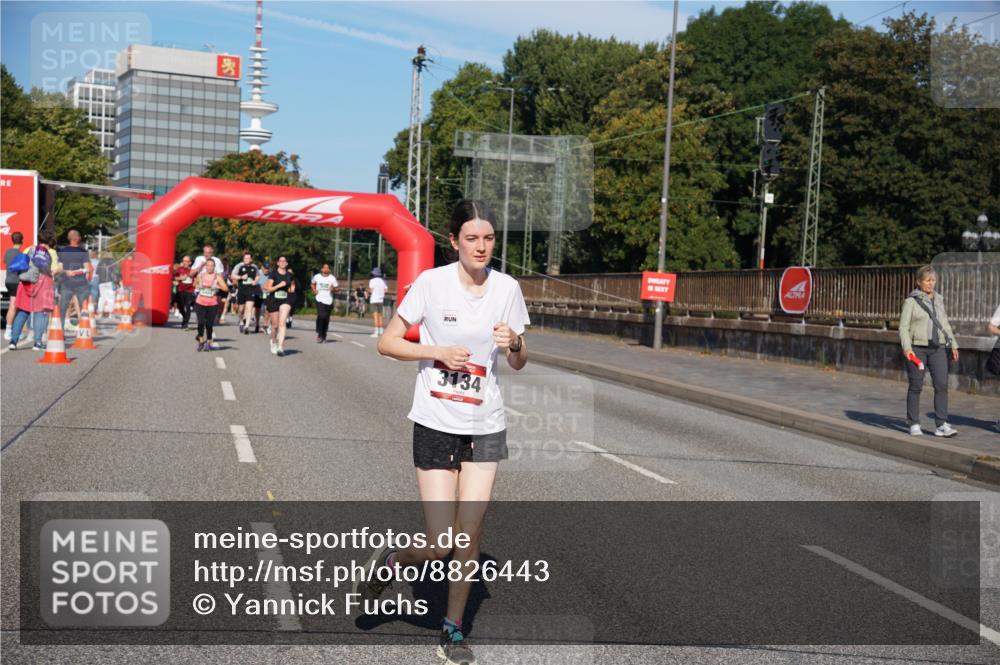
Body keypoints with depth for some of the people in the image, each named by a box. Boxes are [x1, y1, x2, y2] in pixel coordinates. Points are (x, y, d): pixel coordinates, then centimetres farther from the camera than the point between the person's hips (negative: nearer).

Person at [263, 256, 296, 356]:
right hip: (273, 300, -1)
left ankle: (281, 347, -20)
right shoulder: (273, 274, -5)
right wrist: (279, 285, -20)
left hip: (286, 300, 1)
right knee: (275, 325, 9)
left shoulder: (290, 274, 4)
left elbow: (292, 284, 24)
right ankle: (273, 342, 38)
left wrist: (292, 289, 2)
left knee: (282, 322, -16)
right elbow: (268, 288, -9)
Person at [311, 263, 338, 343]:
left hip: (329, 301, 2)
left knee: (326, 318, 7)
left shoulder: (332, 278, 3)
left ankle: (323, 335, 23)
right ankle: (319, 334, -12)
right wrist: (314, 290, 5)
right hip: (320, 300, -2)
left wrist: (333, 289, -14)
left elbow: (336, 288, 9)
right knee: (321, 316, -20)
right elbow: (313, 284, 23)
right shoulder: (316, 277, 5)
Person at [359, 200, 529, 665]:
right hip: (436, 423, -3)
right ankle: (390, 560, 27)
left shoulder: (507, 288, 0)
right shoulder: (432, 282, -9)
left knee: (470, 537, 4)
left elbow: (518, 363, 8)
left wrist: (514, 343, -14)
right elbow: (387, 343, -5)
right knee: (440, 545, -6)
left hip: (485, 424, 3)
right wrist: (438, 352, -18)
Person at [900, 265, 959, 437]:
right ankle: (914, 424, 12)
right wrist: (906, 347, -18)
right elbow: (903, 327, -5)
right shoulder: (911, 301, -1)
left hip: (938, 348, 4)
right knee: (916, 387, 2)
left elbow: (945, 324, 21)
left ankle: (942, 425, -7)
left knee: (942, 385, -7)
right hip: (917, 348, -4)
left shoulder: (938, 300, 14)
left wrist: (953, 345, 15)